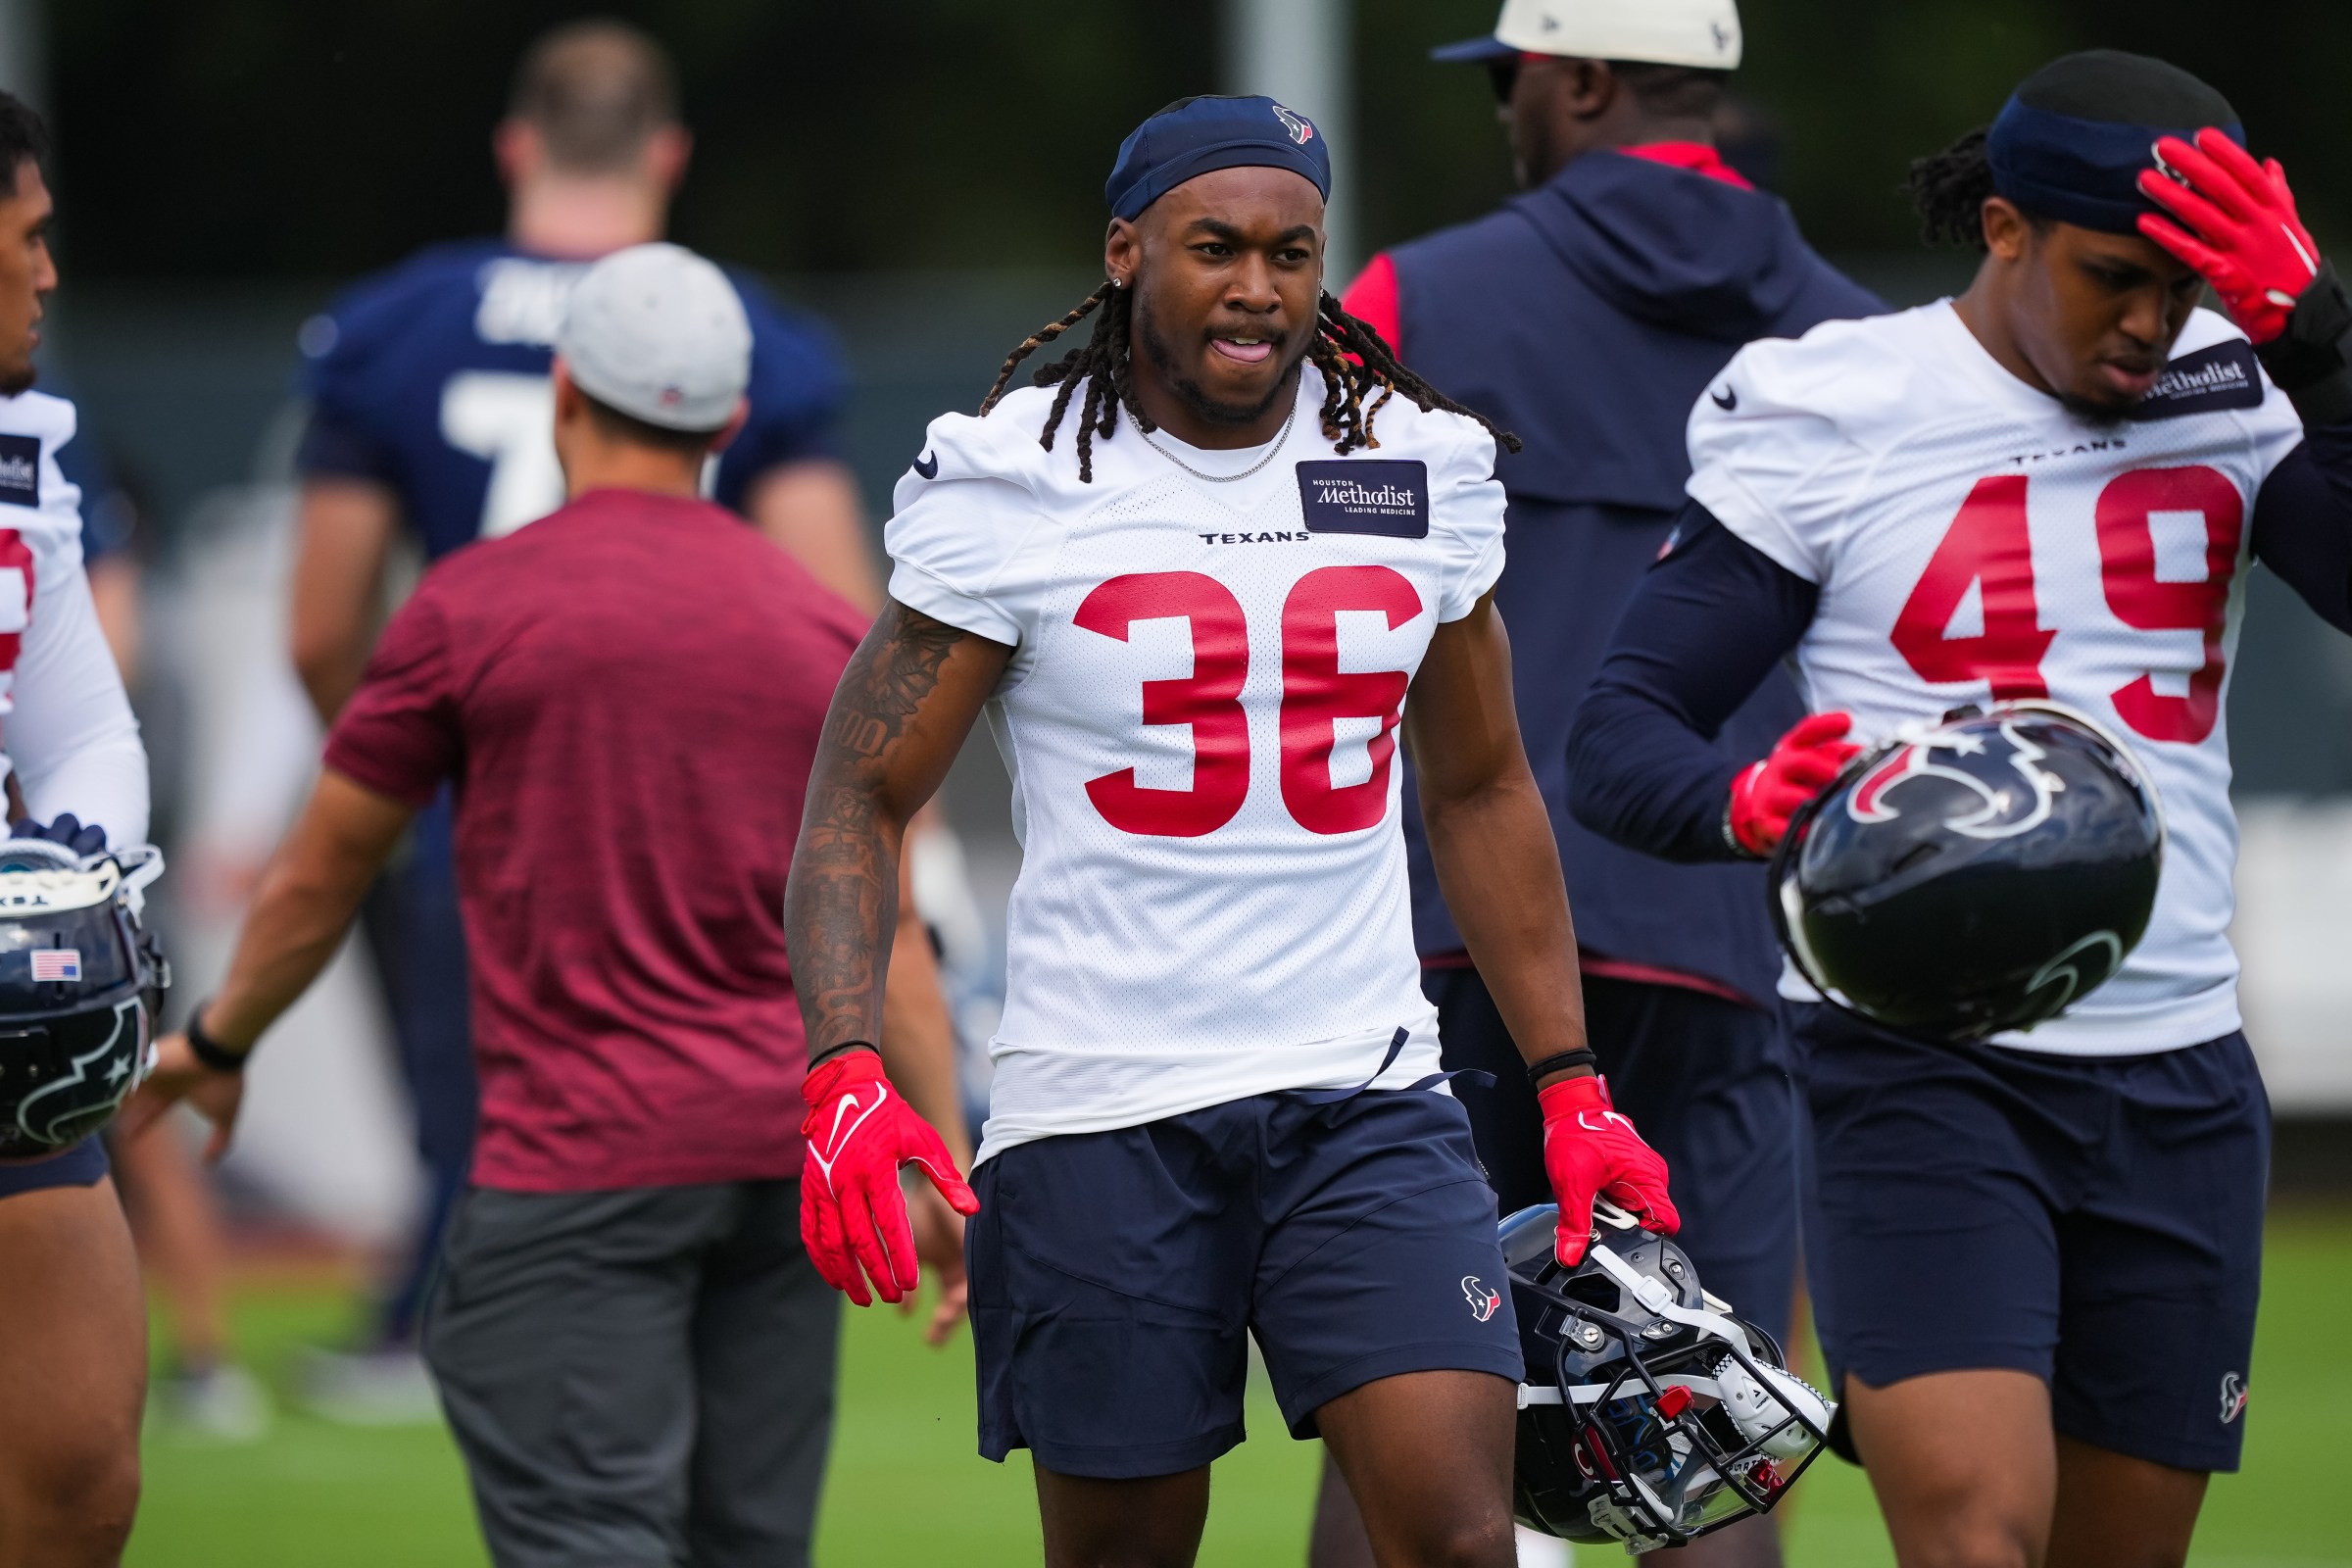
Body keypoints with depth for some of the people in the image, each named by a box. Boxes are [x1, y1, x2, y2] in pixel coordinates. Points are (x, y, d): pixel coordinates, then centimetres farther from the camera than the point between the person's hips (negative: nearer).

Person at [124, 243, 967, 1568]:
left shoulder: (475, 604, -2)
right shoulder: (824, 627, 9)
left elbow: (322, 874, 8)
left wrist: (217, 1045, 24)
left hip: (579, 1160, -5)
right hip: (786, 1153, 5)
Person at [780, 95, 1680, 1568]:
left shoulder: (1424, 467, 7)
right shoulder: (1012, 486, -4)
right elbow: (860, 800, -2)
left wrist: (1571, 1085, 14)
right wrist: (846, 1074, -17)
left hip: (1366, 1096, 2)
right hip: (1099, 1109, -2)